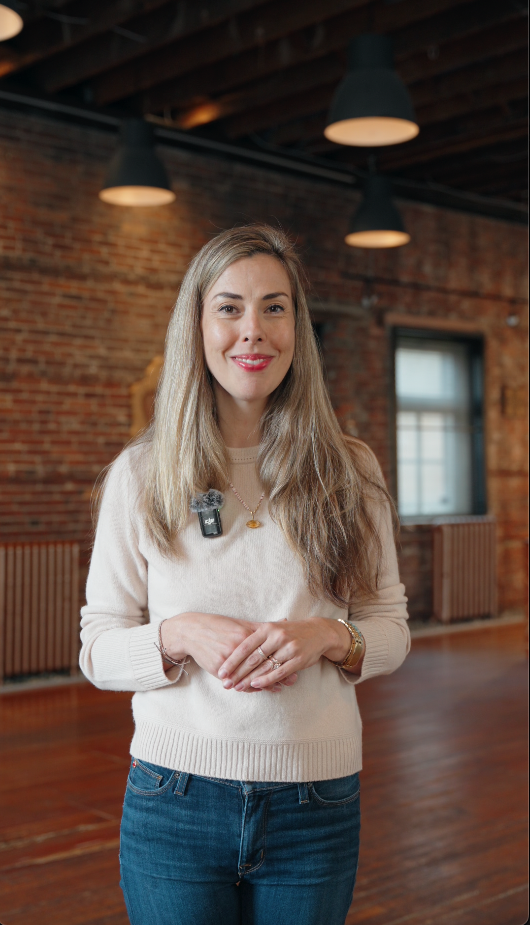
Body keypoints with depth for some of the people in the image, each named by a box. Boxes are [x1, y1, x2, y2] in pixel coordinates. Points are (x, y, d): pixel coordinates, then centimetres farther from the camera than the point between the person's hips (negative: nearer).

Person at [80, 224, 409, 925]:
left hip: (318, 807, 1)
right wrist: (181, 636, -19)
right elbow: (98, 650, 0)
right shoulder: (140, 473, -3)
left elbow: (392, 629, 5)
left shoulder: (351, 473, 0)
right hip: (175, 802, -1)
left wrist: (327, 636, -16)